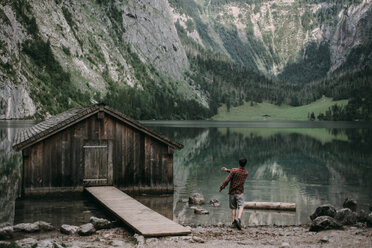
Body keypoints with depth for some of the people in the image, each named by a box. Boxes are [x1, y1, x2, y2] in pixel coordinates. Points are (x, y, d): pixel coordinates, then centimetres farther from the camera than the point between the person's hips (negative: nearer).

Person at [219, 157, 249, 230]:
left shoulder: (234, 170, -12)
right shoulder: (246, 173, 3)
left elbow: (227, 180, -14)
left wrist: (221, 187, -1)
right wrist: (227, 170, 21)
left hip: (232, 192, 0)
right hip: (240, 193, 1)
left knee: (233, 208, 12)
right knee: (241, 207, -9)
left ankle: (233, 221, 2)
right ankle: (239, 219, -33)